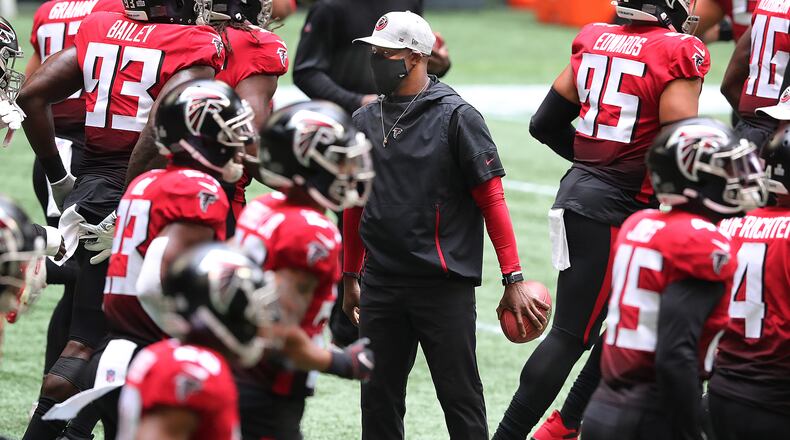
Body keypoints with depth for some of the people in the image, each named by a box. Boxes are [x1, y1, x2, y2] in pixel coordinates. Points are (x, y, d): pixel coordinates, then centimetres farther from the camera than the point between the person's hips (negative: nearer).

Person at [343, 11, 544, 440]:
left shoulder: (456, 118, -7)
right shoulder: (365, 121, 10)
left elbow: (491, 200, -7)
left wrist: (512, 279, -10)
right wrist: (350, 278, 23)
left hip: (444, 287, -5)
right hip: (381, 284, 5)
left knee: (460, 396, -1)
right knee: (378, 397, 10)